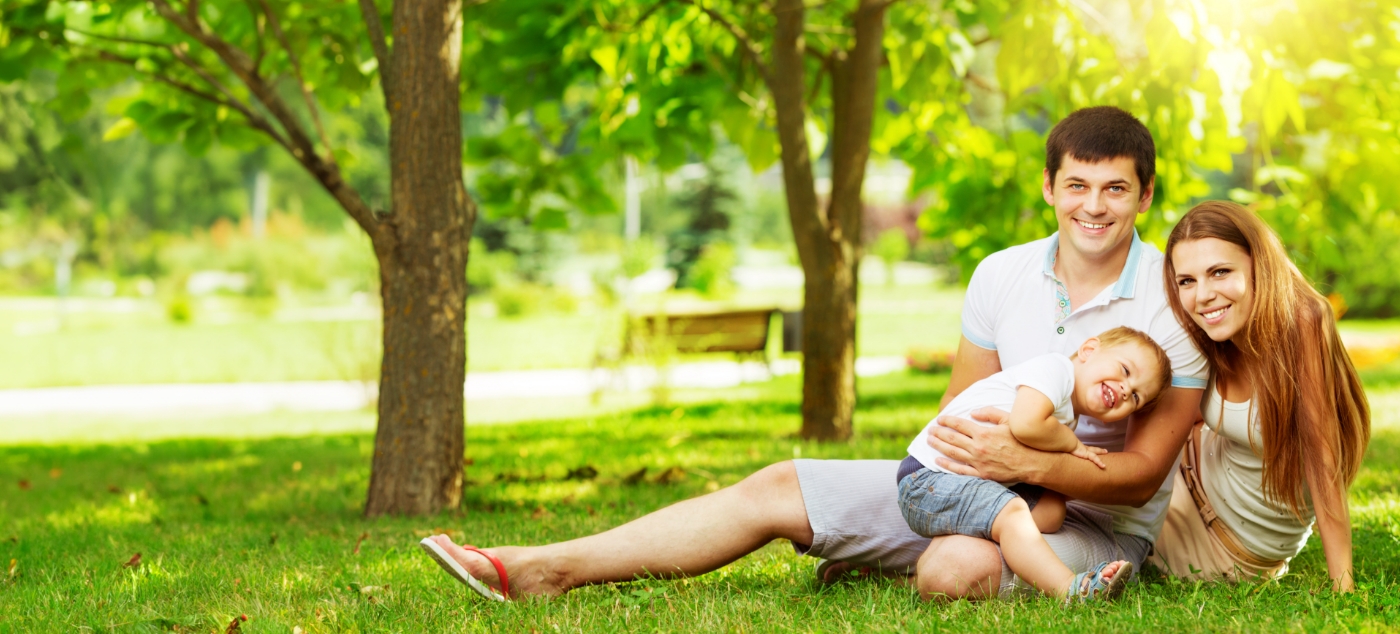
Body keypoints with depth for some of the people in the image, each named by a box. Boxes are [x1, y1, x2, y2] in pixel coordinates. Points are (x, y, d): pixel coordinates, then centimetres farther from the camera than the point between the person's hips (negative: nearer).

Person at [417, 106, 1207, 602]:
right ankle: (543, 570, -8)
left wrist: (1027, 462, -29)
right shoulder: (1002, 277, 4)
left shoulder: (1176, 301, -12)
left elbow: (1143, 473, -13)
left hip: (1102, 523, -5)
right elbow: (959, 416, 12)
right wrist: (966, 446, -13)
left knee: (957, 568, -42)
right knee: (779, 488, -6)